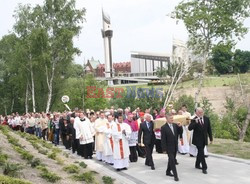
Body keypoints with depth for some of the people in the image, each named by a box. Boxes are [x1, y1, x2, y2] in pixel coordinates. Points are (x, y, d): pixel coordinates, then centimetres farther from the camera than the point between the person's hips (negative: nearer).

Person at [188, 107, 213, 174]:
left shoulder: (206, 119, 1)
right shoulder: (194, 120, -13)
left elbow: (209, 129, 7)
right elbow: (189, 128, -25)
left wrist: (211, 138, 7)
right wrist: (195, 122, -37)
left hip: (204, 139, 5)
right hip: (198, 139, -5)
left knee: (200, 152, 17)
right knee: (201, 153, -9)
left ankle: (197, 164, 32)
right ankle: (204, 168, -6)